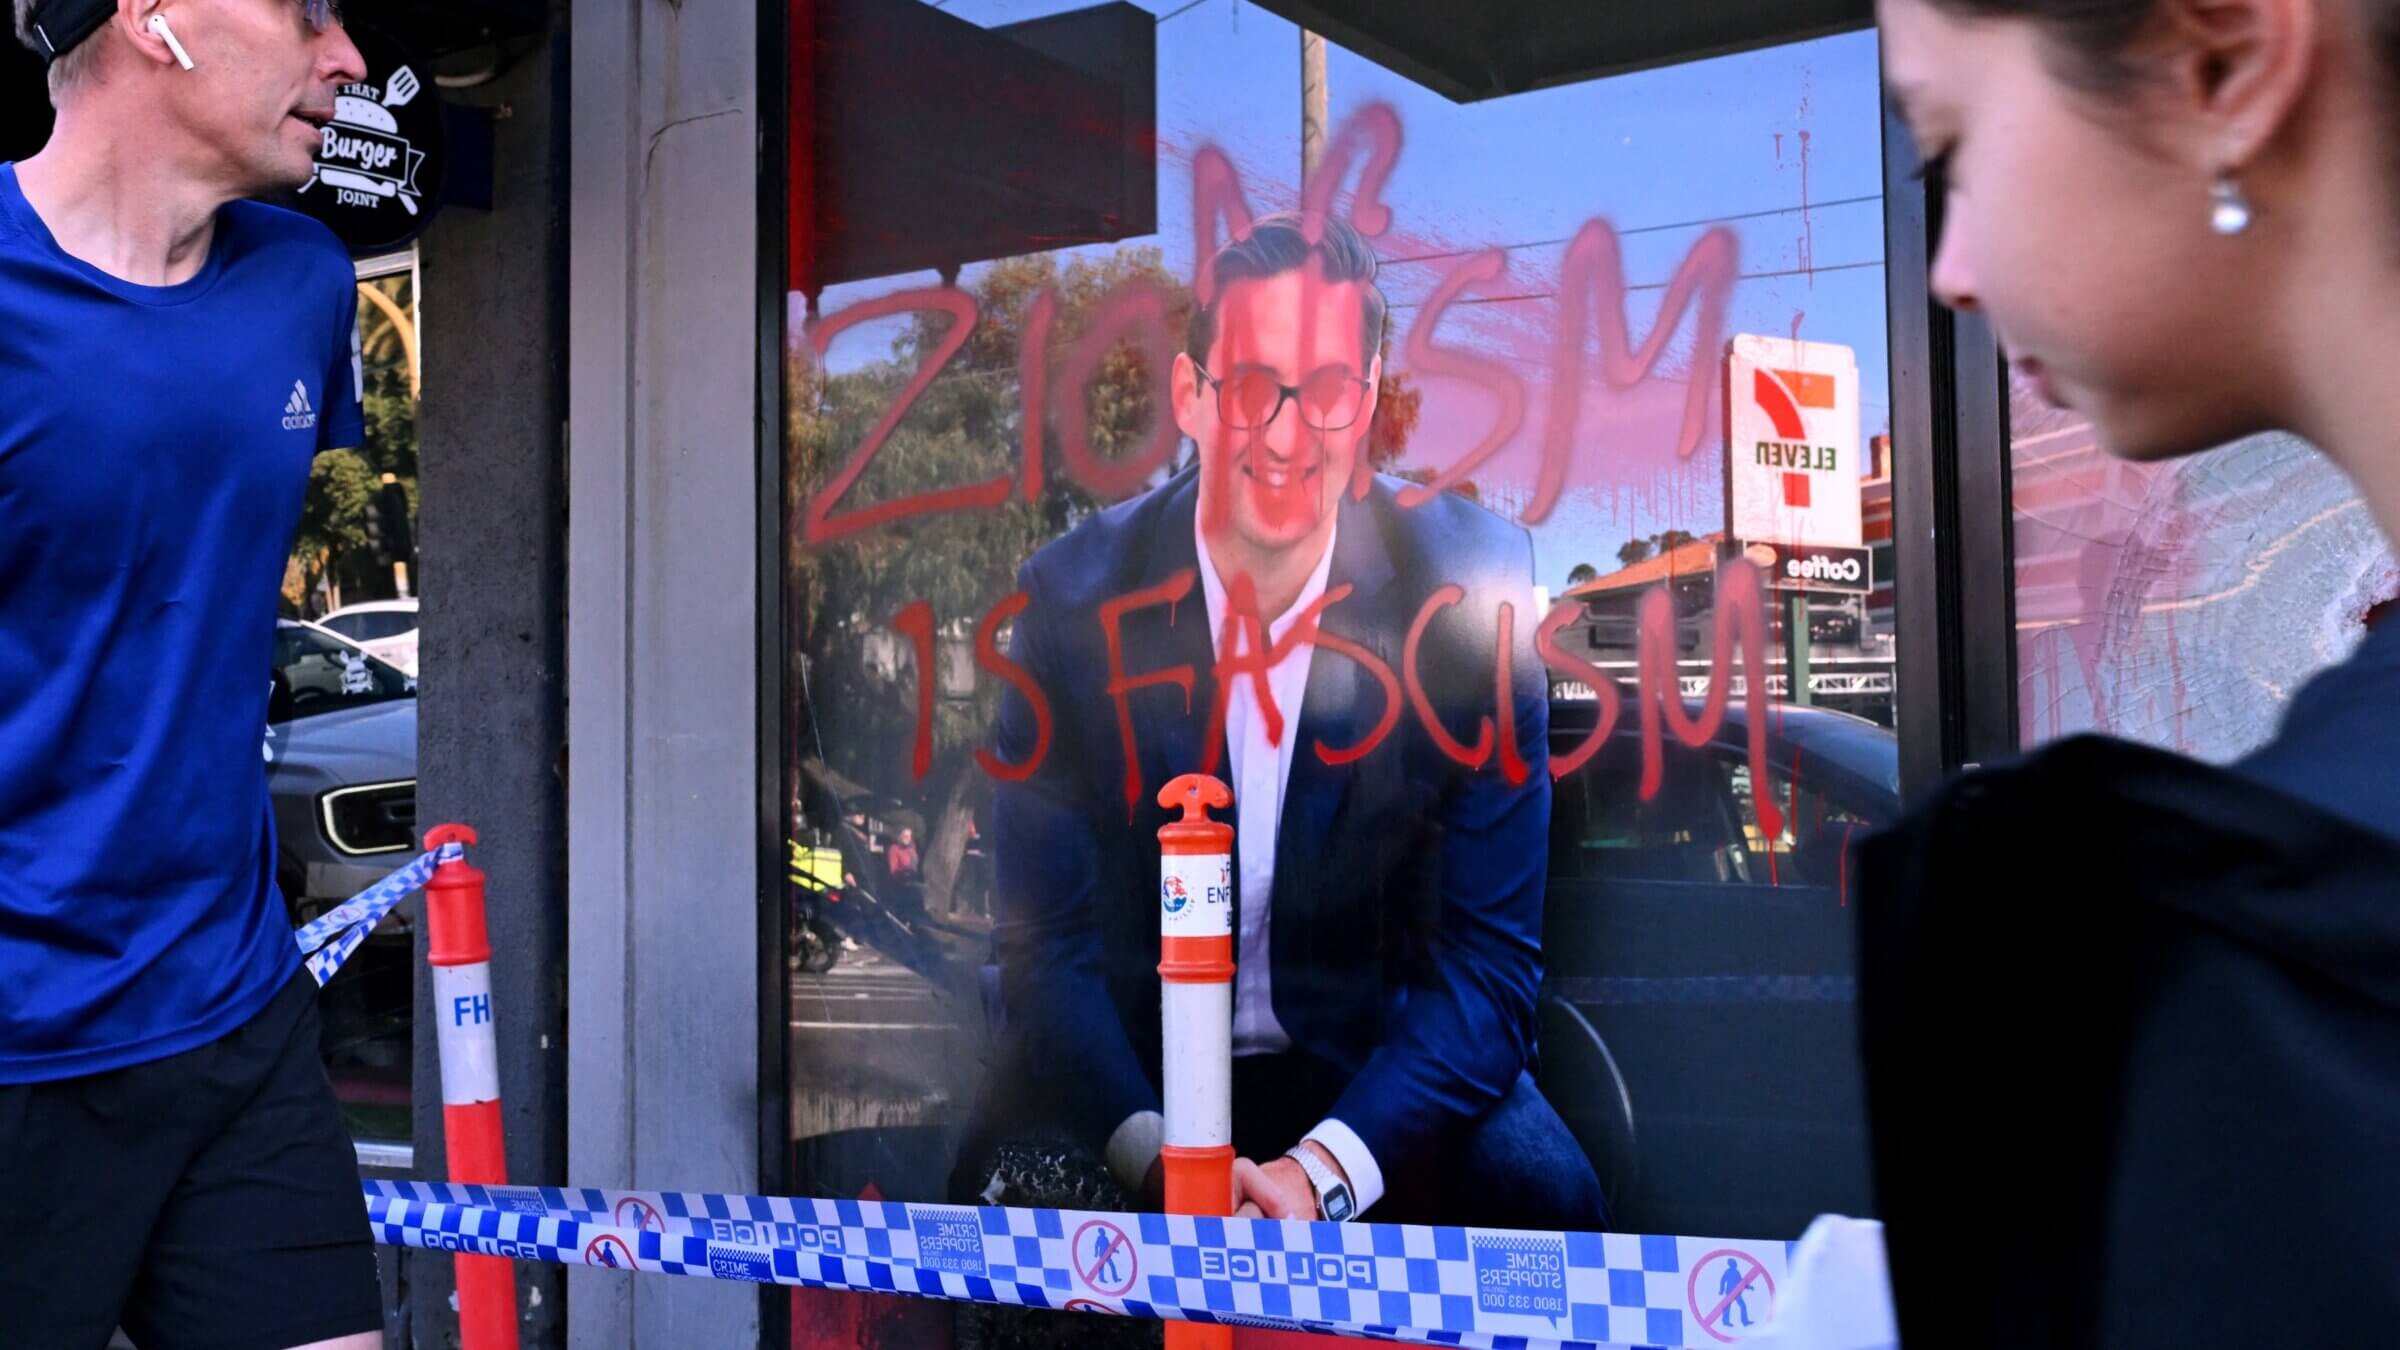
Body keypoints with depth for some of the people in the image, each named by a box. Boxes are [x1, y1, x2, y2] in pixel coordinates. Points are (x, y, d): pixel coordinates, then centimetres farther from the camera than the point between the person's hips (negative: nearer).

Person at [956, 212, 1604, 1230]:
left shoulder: (1467, 583, -13)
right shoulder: (1074, 596, -10)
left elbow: (1488, 956, -13)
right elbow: (1046, 945, -8)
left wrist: (1321, 1172, -28)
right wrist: (1155, 1158, -26)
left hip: (1379, 1067, 0)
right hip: (1135, 1067, 0)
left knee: (1538, 1191, -27)